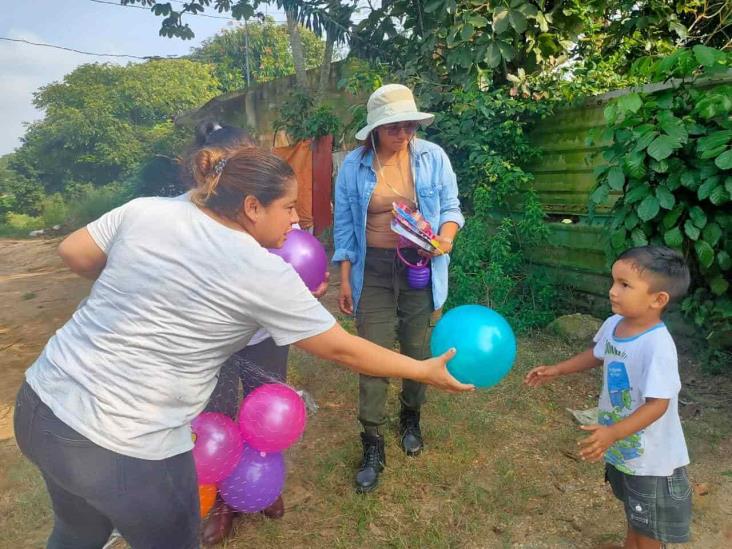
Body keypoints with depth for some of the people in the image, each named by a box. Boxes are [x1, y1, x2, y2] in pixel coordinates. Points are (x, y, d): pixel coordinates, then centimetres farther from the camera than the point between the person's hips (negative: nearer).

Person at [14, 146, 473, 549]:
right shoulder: (264, 273, -15)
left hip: (42, 400, 6)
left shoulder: (146, 209, -1)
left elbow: (73, 254, 10)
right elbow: (343, 350, -8)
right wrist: (427, 371, 5)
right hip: (124, 447, -6)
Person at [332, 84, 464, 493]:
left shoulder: (432, 157, -4)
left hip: (420, 266, 1)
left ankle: (411, 419, 38)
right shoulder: (354, 165, -4)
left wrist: (445, 239, -18)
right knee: (374, 356, -3)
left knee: (418, 350, 11)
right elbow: (345, 225, 2)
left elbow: (450, 208, 4)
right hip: (374, 269, 0)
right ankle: (373, 446, 11)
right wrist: (345, 279, 0)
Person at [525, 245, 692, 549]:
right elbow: (597, 354, 11)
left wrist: (613, 433, -40)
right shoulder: (614, 324, -9)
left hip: (651, 453, -7)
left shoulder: (658, 345, -33)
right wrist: (557, 370, 9)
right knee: (633, 507, 31)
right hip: (624, 443, 7)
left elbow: (658, 404, -32)